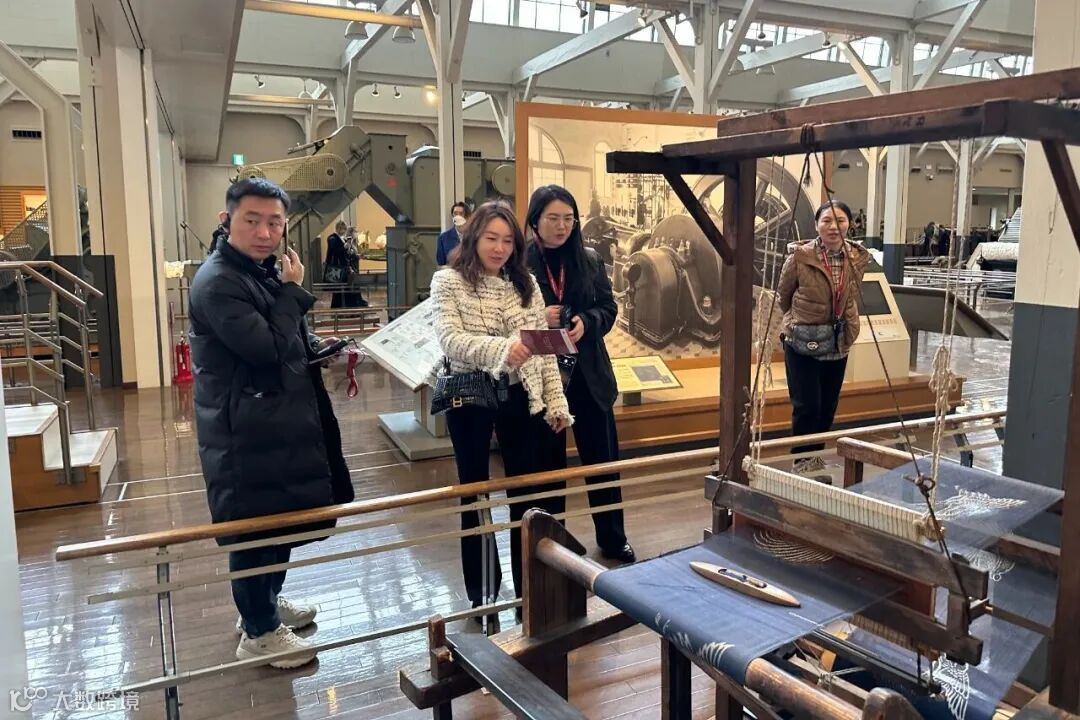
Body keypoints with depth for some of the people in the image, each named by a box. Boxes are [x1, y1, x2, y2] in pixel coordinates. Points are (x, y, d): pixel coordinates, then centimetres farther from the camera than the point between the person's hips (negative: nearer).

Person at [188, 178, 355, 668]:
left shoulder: (265, 271, 12)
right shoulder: (217, 282, -20)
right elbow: (268, 348, -27)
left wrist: (317, 347, 4)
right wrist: (293, 291, -18)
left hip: (279, 421, 10)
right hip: (245, 432, -10)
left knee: (284, 518, 21)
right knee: (255, 527, 3)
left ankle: (265, 603, 41)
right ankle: (260, 633, 20)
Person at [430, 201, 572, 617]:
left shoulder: (526, 284, 6)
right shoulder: (448, 281, -5)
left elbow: (544, 348, 5)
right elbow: (450, 341, -19)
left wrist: (556, 402, 0)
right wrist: (501, 348, -34)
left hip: (520, 397, 3)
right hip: (470, 399, -3)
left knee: (528, 491, 9)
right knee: (475, 493, 10)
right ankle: (482, 594, 26)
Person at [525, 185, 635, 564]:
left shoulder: (590, 259, 4)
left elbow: (608, 308, 7)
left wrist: (586, 322, -13)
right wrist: (538, 321, -23)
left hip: (588, 374, 4)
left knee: (603, 459, 12)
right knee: (549, 462, 11)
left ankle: (613, 539, 28)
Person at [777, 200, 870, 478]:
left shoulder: (858, 258, -3)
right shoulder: (800, 256, -15)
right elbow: (783, 295, 2)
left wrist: (848, 327, 14)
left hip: (837, 344, 4)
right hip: (801, 343, -4)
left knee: (828, 407, 11)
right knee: (807, 405, -5)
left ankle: (815, 455, 29)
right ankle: (802, 458, 15)